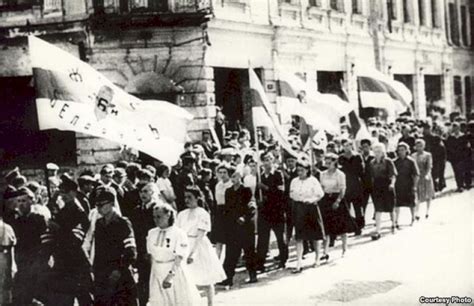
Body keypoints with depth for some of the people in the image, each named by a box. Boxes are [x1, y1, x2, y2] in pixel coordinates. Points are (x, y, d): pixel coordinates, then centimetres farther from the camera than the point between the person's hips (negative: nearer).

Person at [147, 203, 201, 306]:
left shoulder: (179, 234, -12)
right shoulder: (152, 233, 5)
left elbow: (179, 258, -17)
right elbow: (151, 255, 10)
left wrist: (171, 275, -25)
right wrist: (154, 270, 3)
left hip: (175, 272, -4)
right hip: (157, 273, 4)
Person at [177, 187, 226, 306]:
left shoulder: (203, 214, -10)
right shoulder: (182, 214, 7)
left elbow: (200, 236, -17)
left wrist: (192, 253, -26)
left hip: (200, 247, -4)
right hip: (186, 247, 4)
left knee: (207, 281, 8)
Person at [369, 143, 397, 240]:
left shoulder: (388, 162, -6)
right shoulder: (372, 163, 7)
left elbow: (393, 174, -11)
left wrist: (392, 183, -27)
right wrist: (372, 186, 9)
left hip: (387, 187, -2)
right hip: (376, 187, 2)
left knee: (390, 208, 12)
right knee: (378, 210, -6)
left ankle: (393, 224, 37)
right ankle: (377, 231, -10)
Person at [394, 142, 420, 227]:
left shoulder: (411, 161, -4)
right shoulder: (395, 162, 3)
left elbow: (416, 175, -4)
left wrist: (414, 186, -9)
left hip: (409, 186, -1)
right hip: (398, 186, 1)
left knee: (411, 204, 13)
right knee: (397, 204, -4)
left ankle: (413, 219, 35)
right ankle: (396, 222, -2)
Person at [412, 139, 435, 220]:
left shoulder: (427, 155, 0)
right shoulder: (413, 156, 6)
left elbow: (429, 166, -10)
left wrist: (427, 174, -25)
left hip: (425, 177, 0)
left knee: (428, 195, 11)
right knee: (417, 195, -8)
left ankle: (427, 211, 30)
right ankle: (416, 212, -10)